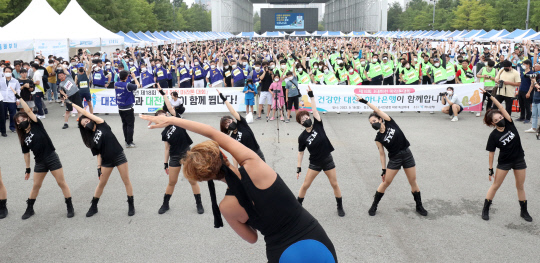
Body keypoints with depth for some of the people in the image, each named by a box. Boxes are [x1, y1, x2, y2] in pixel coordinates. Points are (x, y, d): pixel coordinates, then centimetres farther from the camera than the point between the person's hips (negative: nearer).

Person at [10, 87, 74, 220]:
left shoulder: (37, 125, -6)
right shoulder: (23, 138, 5)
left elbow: (28, 110, -16)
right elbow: (26, 153, 11)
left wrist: (18, 97, -14)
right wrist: (27, 169, 12)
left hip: (52, 158, -4)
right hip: (39, 162, 4)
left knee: (61, 182, 0)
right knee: (36, 185, 13)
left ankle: (70, 207, 9)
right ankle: (29, 209, 28)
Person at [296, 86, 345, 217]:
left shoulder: (317, 125, -9)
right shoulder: (302, 137, -8)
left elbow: (315, 110, -16)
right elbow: (300, 153, -2)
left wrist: (311, 95, -20)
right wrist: (299, 168, -3)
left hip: (327, 160, 1)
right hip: (314, 163, 0)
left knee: (335, 184, 8)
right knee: (305, 185, 2)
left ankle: (340, 207, 24)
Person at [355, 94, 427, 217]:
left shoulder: (389, 122, -6)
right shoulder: (378, 138, -5)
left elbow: (377, 110, -15)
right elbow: (382, 154, -2)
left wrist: (365, 101, -14)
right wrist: (383, 170, -4)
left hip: (407, 154, 0)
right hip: (394, 158, 0)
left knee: (413, 181, 8)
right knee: (386, 182, 4)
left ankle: (419, 206, 23)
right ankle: (374, 206, 17)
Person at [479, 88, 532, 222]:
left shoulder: (509, 124, -10)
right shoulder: (494, 136, -16)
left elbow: (501, 107, -18)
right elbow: (491, 154, -11)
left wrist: (490, 95, -21)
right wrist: (490, 169, -10)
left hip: (519, 160, 3)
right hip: (504, 162, -3)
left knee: (520, 186, 14)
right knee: (495, 186, 5)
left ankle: (524, 211, 28)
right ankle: (485, 209, 15)